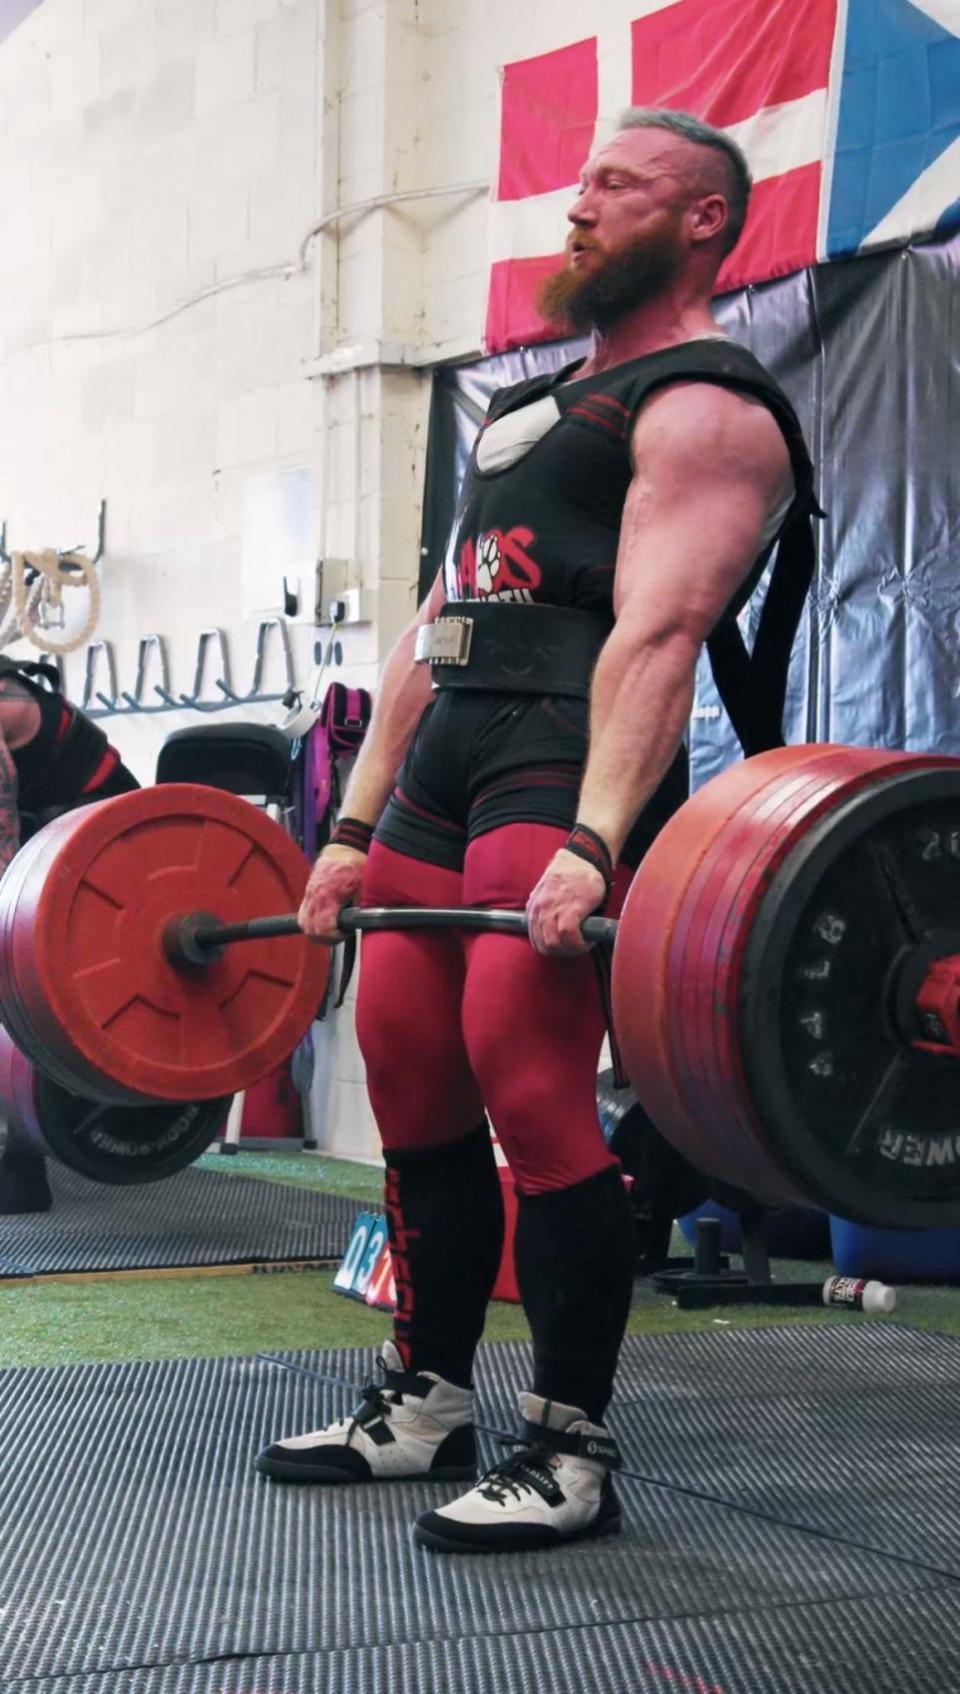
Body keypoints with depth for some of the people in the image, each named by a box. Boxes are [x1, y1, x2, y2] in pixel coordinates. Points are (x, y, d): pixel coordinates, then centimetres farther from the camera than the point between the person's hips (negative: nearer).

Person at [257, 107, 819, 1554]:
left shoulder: (703, 409, -2)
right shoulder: (536, 405, 27)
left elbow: (656, 630, -17)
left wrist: (595, 844, -28)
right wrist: (358, 826, 17)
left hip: (570, 771, -9)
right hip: (448, 764, 9)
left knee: (531, 1089, -14)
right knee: (413, 1090, 10)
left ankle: (570, 1453, -4)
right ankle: (425, 1405, 22)